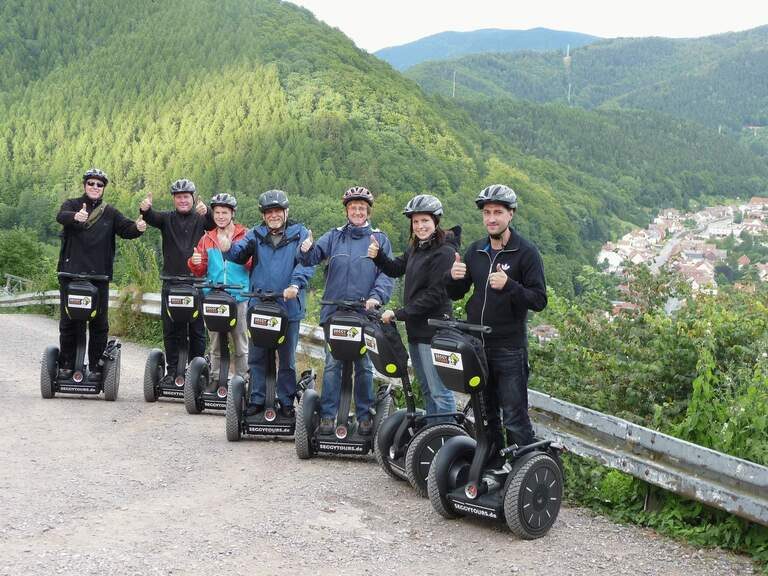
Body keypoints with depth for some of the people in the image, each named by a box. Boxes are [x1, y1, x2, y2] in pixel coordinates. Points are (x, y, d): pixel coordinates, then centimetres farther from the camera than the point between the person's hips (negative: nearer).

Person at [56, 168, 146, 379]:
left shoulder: (110, 212, 12)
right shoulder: (72, 205, 7)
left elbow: (125, 228, -2)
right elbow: (61, 216, -15)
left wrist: (137, 227, -26)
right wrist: (75, 217, -39)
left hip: (99, 276, 1)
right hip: (71, 273, -1)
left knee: (99, 323, 0)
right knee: (68, 321, 3)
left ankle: (96, 367, 7)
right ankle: (66, 365, 13)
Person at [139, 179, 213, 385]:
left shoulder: (200, 219, 7)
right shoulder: (168, 218, 9)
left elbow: (215, 225, -15)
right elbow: (153, 218, -11)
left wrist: (206, 212, -38)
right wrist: (145, 209, -35)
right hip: (171, 281, 1)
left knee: (197, 329, 2)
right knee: (171, 329, 5)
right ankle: (172, 370, 13)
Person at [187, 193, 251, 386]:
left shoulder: (245, 236, 4)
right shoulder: (207, 239, 13)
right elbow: (200, 271, 13)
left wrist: (248, 258, -21)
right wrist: (195, 263, -9)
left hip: (239, 297, -3)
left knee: (240, 343, 1)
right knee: (215, 344, 9)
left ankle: (242, 381, 8)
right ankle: (215, 381, 16)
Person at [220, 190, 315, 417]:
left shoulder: (299, 234, 0)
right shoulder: (256, 234, 8)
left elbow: (306, 262, -13)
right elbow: (241, 253, -6)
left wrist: (296, 285, -30)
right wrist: (228, 249, -29)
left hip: (289, 306, -2)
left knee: (287, 359, 9)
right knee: (256, 357, 7)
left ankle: (286, 402, 20)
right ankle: (257, 399, 17)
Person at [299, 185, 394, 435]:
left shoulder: (380, 239, 8)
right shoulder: (334, 236, 11)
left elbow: (387, 273, 0)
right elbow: (314, 256, -2)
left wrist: (376, 296, -17)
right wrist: (307, 250, -26)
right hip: (334, 311, 1)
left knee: (364, 365, 5)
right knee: (332, 364, 0)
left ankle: (364, 415, 14)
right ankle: (327, 414, 4)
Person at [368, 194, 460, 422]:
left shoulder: (444, 252, -15)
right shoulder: (417, 248, 13)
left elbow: (434, 295, -20)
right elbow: (395, 269, 19)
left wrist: (398, 313, -18)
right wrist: (377, 256, -2)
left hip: (433, 331, -9)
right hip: (415, 329, 9)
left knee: (440, 392, -7)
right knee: (426, 389, 17)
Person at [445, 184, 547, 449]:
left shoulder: (526, 252, -6)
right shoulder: (475, 251, 10)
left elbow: (539, 300, -11)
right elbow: (455, 294, 14)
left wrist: (508, 285, -27)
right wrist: (453, 276, -9)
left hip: (509, 348, -5)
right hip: (476, 344, 6)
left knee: (514, 417, -4)